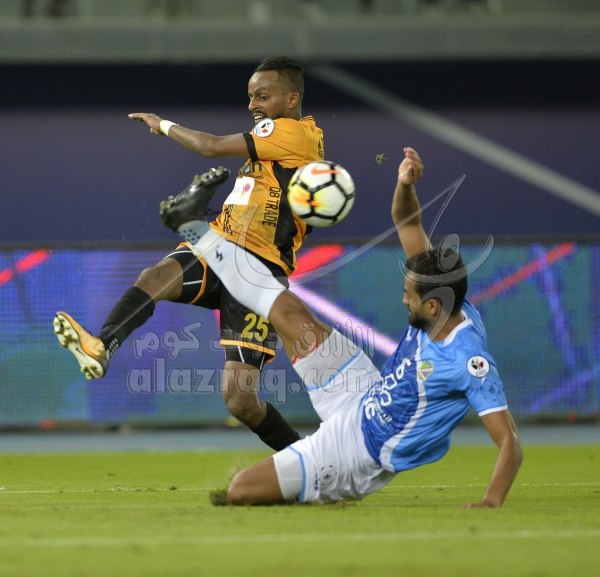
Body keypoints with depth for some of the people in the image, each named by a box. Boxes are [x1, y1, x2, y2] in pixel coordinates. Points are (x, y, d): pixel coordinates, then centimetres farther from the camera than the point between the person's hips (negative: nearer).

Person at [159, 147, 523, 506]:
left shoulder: (469, 360, -34)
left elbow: (510, 442, -36)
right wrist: (406, 184, -21)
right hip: (364, 399, 8)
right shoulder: (447, 305, -10)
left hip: (358, 450, -8)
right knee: (289, 312, 11)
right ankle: (200, 233, 30)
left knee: (238, 492, -13)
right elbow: (408, 224, -1)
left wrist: (492, 502, -50)